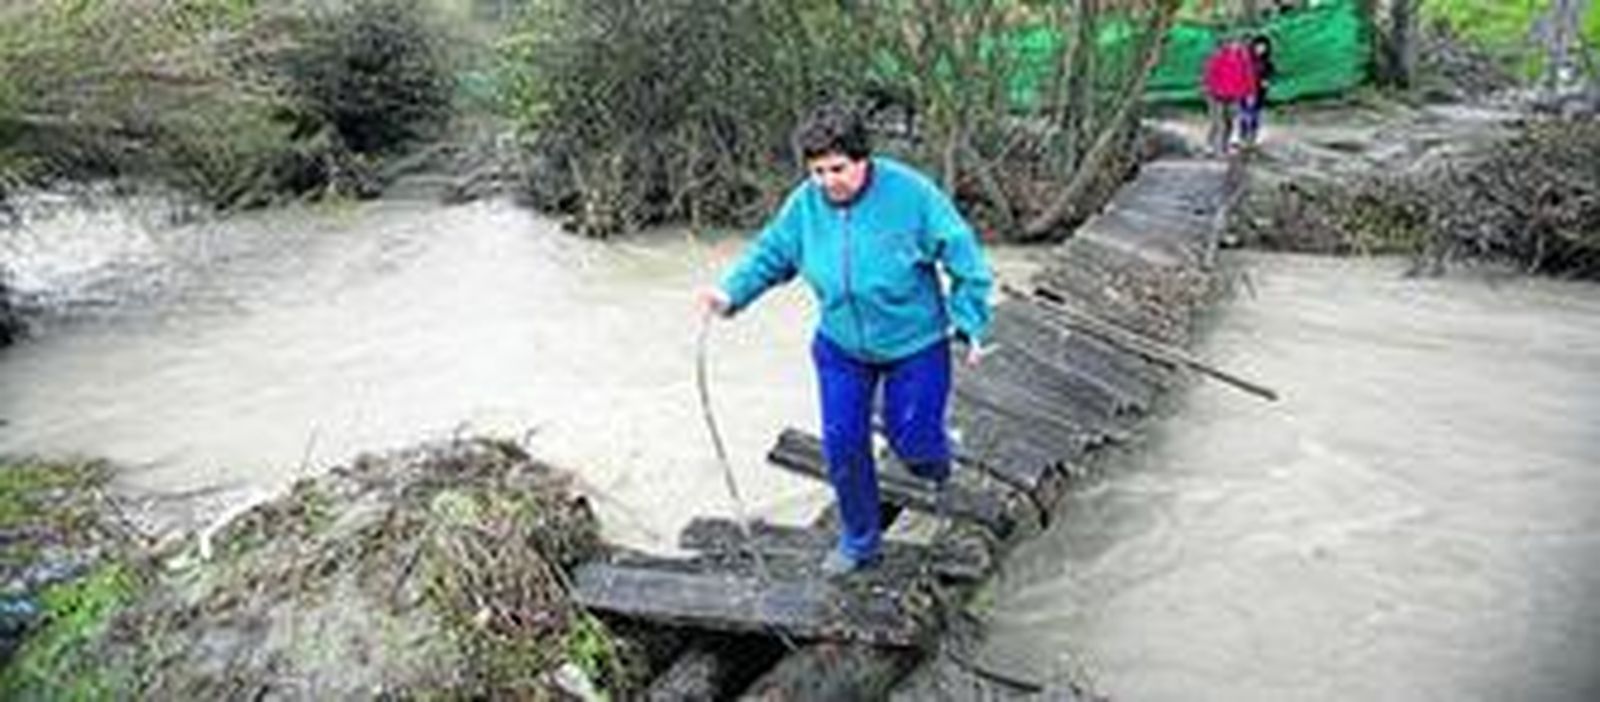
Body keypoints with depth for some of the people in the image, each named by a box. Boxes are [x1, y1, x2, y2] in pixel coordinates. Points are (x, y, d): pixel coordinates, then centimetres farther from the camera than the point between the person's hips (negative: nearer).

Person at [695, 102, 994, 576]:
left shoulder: (910, 193, -21)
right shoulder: (804, 204, -10)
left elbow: (962, 258, -12)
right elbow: (770, 254, 4)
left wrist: (970, 326, -11)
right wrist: (732, 292, -13)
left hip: (914, 345, -3)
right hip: (841, 347, 4)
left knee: (911, 439, 5)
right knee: (842, 442, 5)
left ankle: (937, 463, 46)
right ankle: (859, 540, 28)